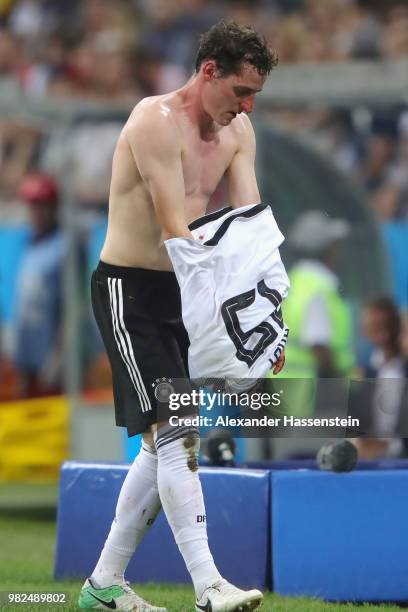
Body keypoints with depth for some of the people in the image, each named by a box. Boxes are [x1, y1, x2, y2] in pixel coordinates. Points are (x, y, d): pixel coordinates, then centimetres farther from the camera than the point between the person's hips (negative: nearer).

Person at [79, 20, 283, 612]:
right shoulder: (156, 120, -18)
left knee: (167, 442, 10)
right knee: (174, 434, -16)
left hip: (179, 292, 9)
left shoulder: (238, 132, 7)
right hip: (128, 290, -8)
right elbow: (175, 230, -24)